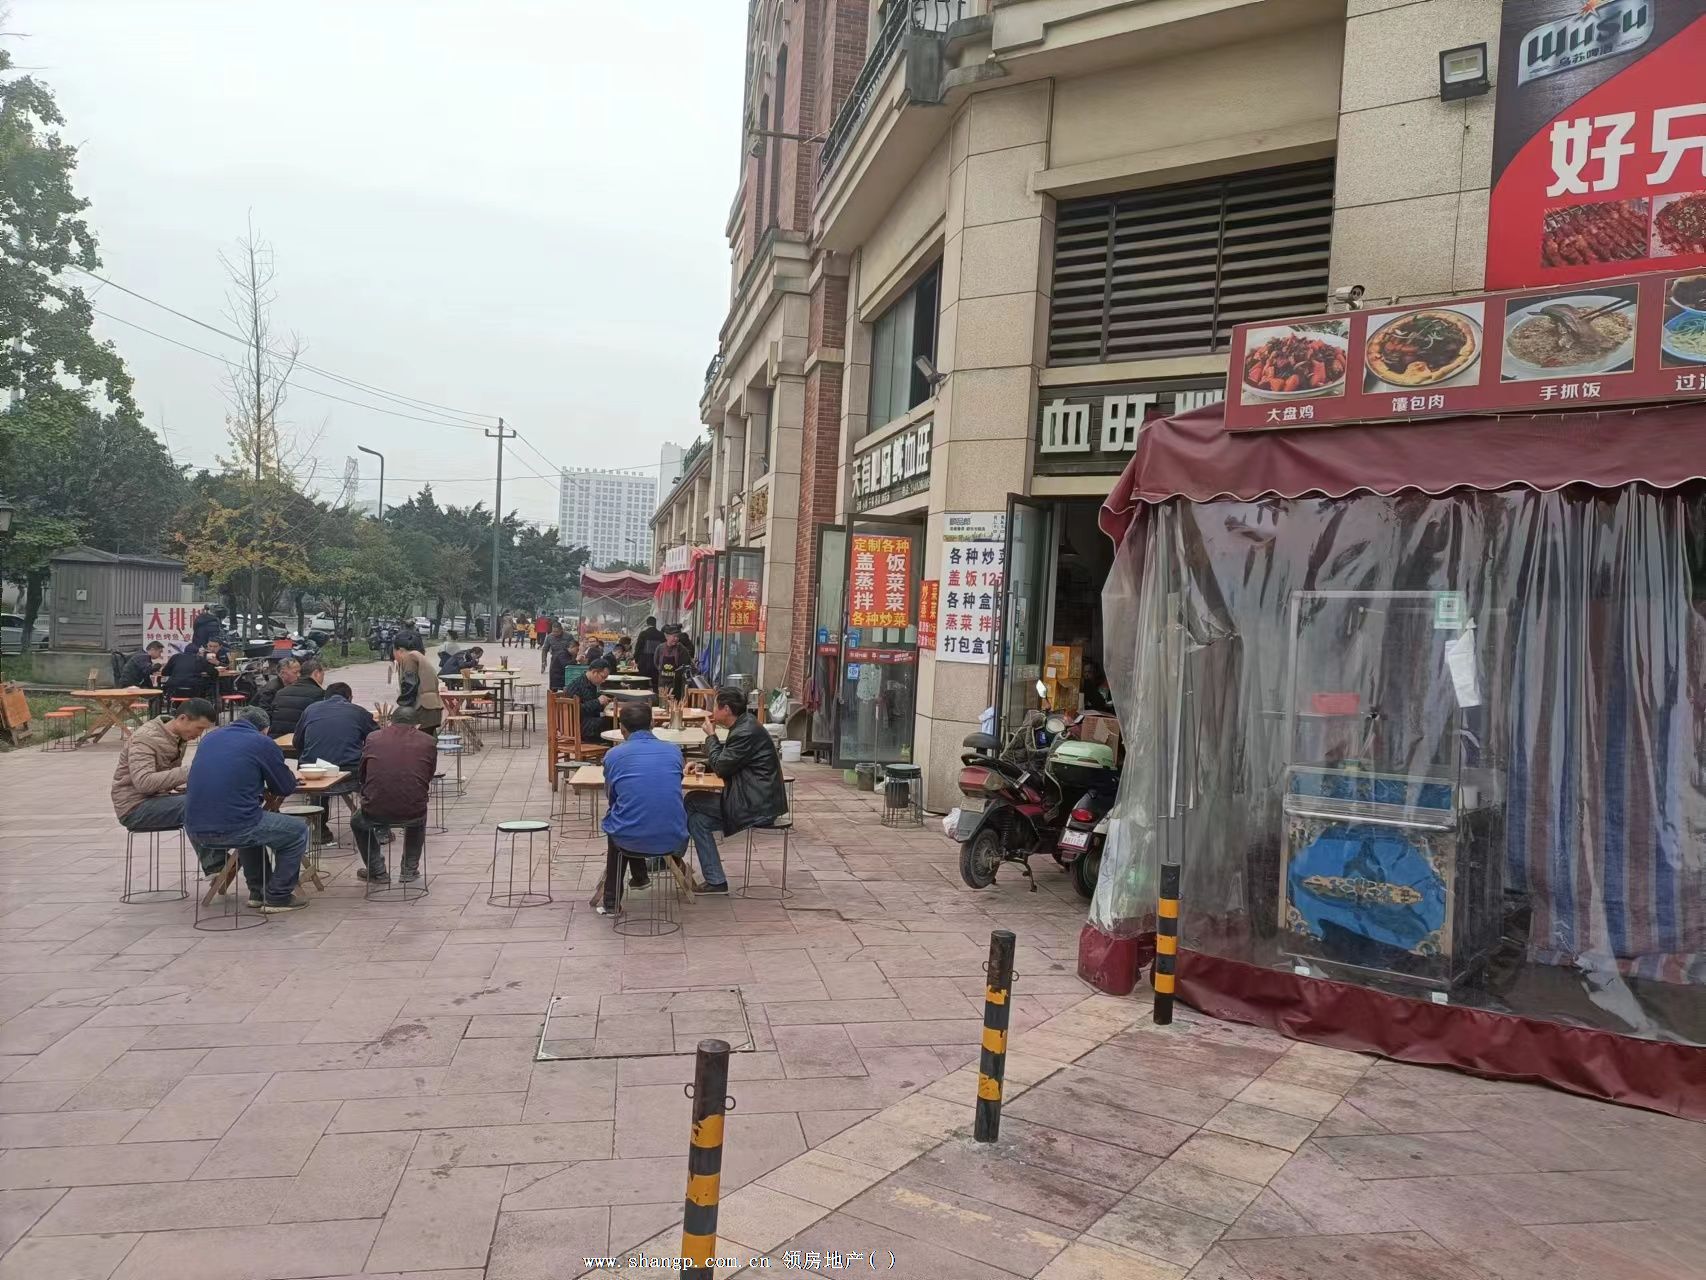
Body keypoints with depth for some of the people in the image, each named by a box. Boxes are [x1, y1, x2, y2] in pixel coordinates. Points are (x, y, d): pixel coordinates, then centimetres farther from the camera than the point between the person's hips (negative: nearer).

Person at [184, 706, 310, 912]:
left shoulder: (210, 738, 16)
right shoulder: (263, 743, -1)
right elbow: (286, 787, 6)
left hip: (194, 830, 7)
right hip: (233, 829, -7)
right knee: (298, 831, 15)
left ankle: (258, 891, 39)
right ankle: (278, 897, 16)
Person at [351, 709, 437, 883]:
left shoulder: (372, 738, 3)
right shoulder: (428, 743, 2)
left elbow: (361, 775, 16)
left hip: (375, 813, -1)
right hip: (413, 814, 1)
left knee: (357, 820, 35)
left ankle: (378, 871, 30)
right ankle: (410, 869, 33)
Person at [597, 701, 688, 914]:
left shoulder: (614, 755, -1)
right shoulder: (674, 750, 5)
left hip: (630, 841, -1)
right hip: (673, 840, 2)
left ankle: (611, 902, 41)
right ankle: (639, 877, 48)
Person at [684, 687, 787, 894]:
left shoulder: (746, 732, -19)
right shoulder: (744, 725, 12)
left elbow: (721, 767, -13)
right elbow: (725, 761, 22)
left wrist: (711, 736, -2)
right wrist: (705, 766, 4)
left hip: (756, 805, -10)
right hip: (758, 798, 10)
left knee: (692, 805, -5)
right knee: (698, 817, 6)